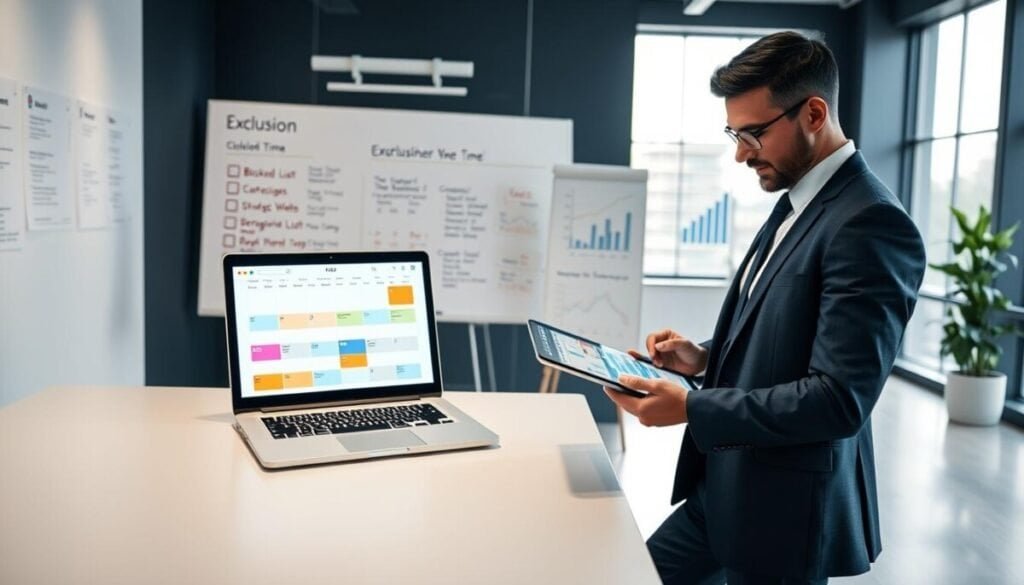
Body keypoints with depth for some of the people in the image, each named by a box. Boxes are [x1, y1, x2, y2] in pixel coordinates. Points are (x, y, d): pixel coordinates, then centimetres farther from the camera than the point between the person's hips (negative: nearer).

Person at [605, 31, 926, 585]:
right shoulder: (795, 203, 9)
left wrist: (691, 408, -24)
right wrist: (705, 357, 1)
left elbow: (839, 399, -26)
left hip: (785, 512, -9)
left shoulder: (871, 223, -21)